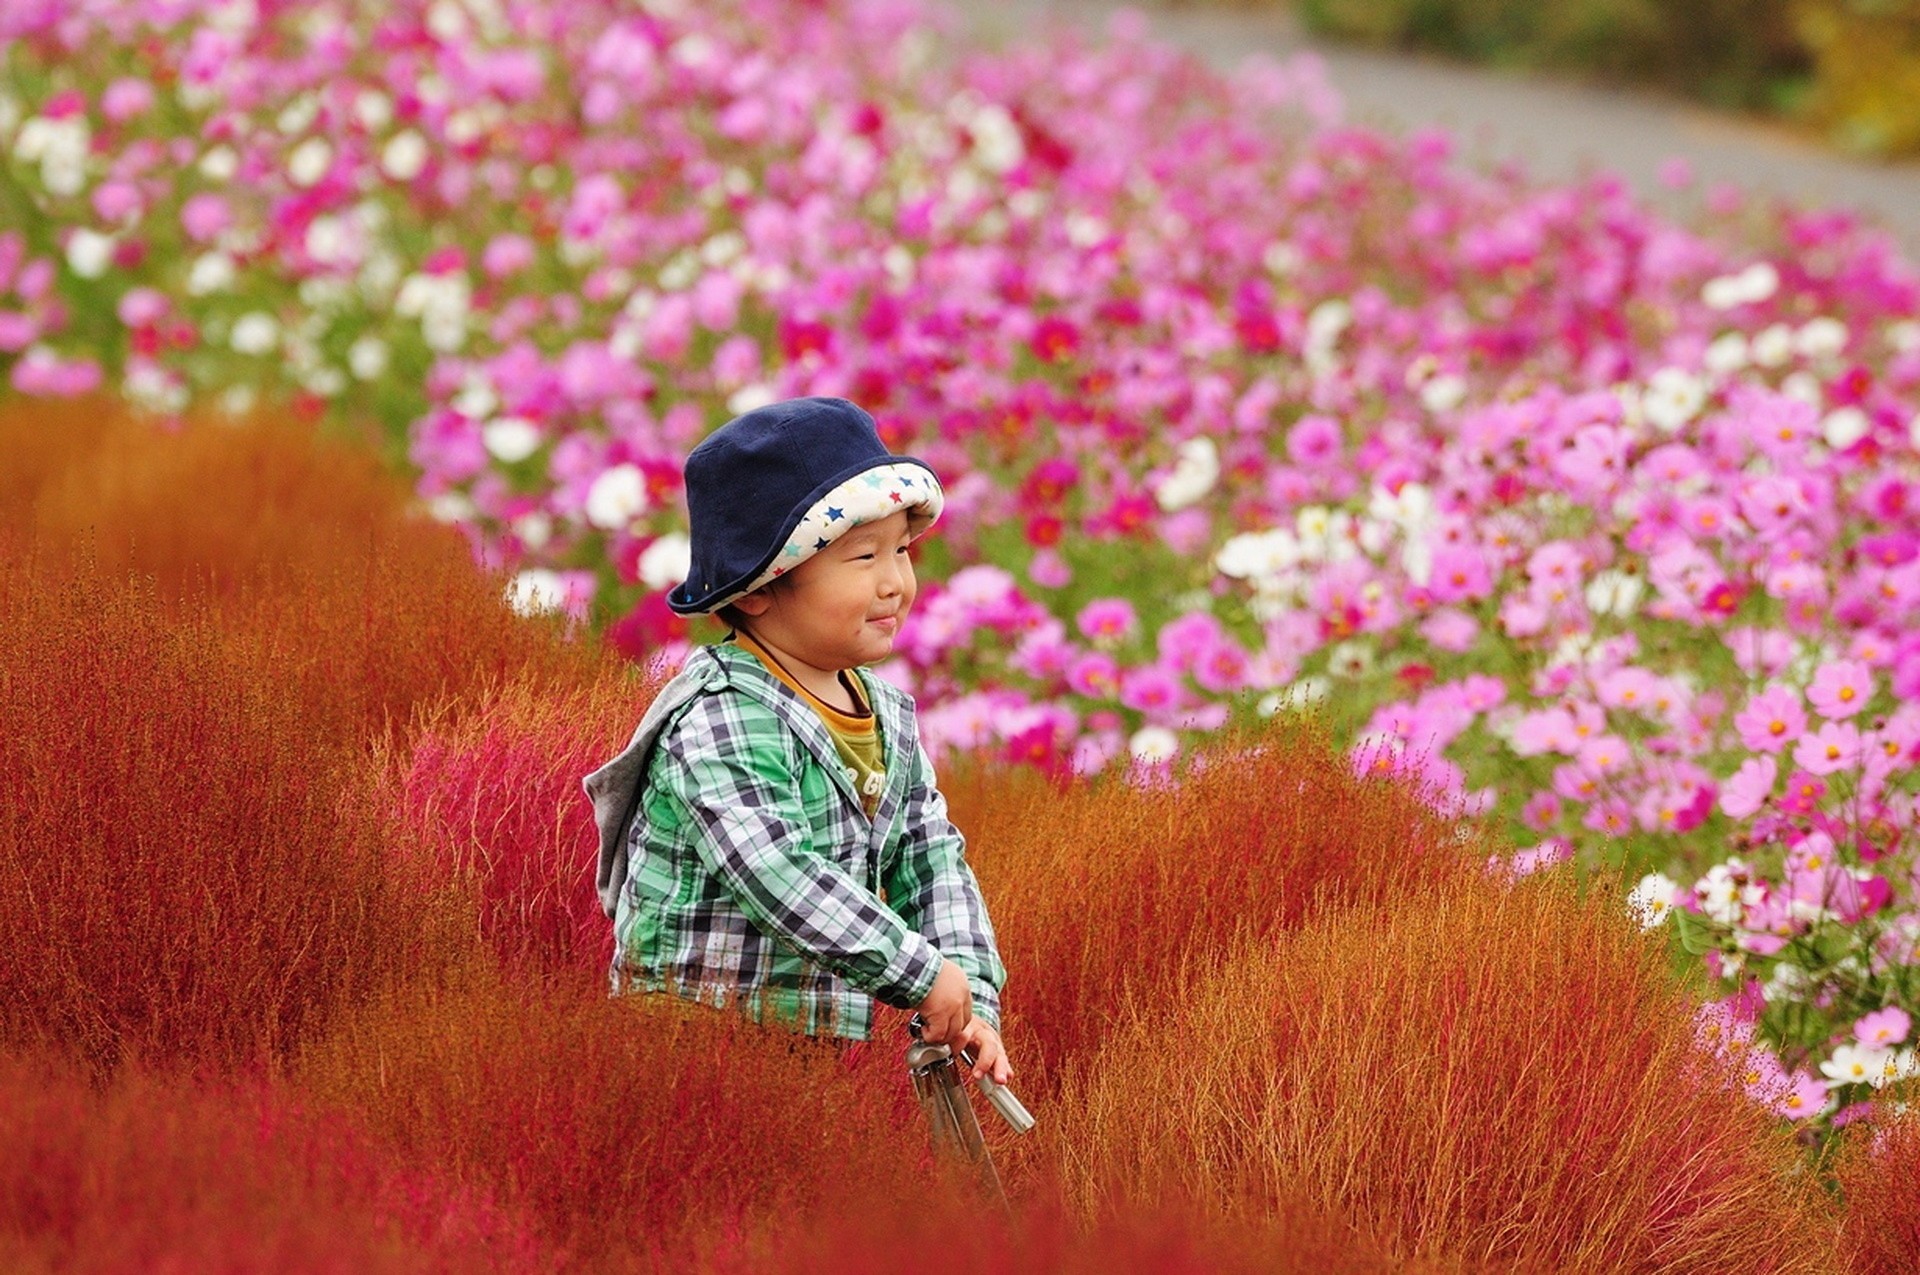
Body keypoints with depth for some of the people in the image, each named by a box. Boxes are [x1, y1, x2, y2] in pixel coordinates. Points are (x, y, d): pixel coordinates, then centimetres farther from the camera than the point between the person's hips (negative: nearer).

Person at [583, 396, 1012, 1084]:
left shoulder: (890, 719, 13)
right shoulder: (723, 718, -15)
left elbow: (933, 865, 15)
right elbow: (776, 876, -25)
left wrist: (972, 999, -1)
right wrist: (925, 973, -23)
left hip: (831, 1046, 7)